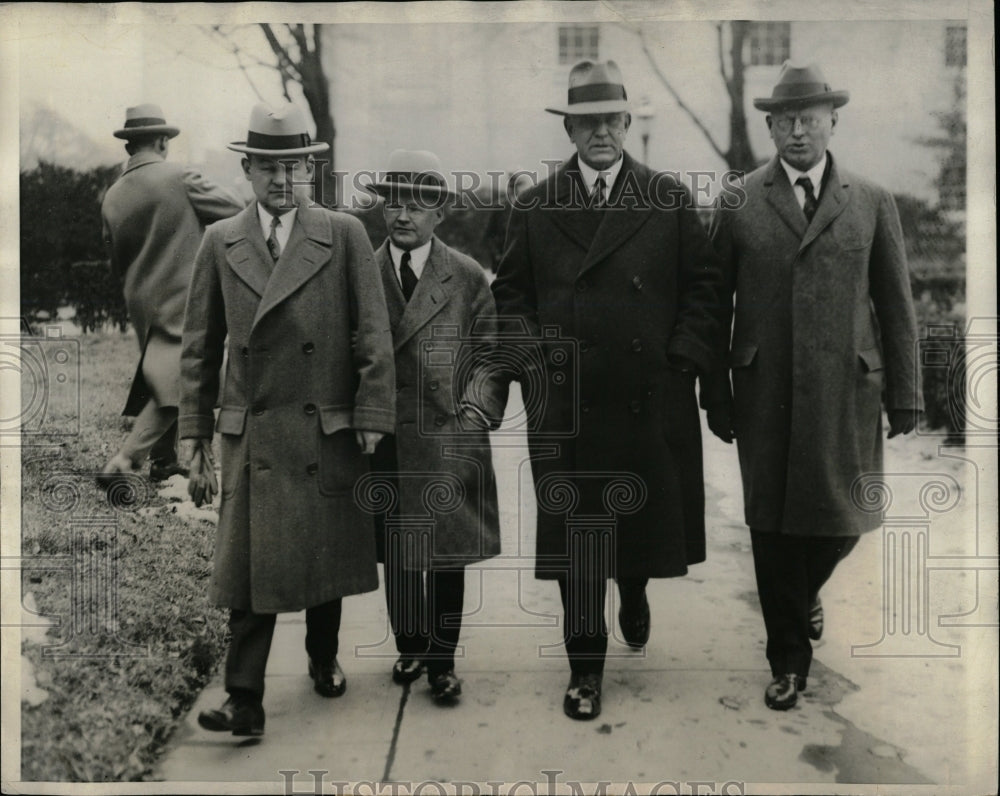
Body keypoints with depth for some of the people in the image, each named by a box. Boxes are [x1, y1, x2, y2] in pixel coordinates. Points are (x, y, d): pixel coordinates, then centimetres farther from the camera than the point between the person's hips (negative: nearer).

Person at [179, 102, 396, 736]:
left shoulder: (345, 235, 0)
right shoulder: (220, 243, 6)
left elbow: (373, 338, -3)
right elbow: (200, 349, 8)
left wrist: (371, 424, -8)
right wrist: (197, 440, 4)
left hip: (330, 433, 0)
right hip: (252, 438, 1)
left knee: (328, 558, 14)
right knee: (252, 567, -1)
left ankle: (325, 660, 38)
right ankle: (245, 702, 8)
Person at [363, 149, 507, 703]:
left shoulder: (468, 277, 3)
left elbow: (489, 353, 3)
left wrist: (476, 412, -9)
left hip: (450, 441, -1)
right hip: (384, 442, 1)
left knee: (448, 554, 5)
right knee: (396, 554, 12)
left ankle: (442, 661, 20)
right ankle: (410, 647, 32)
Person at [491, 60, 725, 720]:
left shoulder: (671, 200, 4)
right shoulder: (534, 208, 5)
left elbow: (703, 284, 5)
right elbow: (511, 294, 9)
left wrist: (684, 360, -4)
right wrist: (529, 361, -3)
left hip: (652, 400, 1)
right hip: (565, 401, 0)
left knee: (648, 516, 15)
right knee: (575, 534, 4)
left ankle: (634, 593, 49)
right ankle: (586, 667, 18)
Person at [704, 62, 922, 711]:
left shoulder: (873, 202, 6)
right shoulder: (738, 203, 2)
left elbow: (896, 307, 7)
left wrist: (905, 395, 4)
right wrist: (716, 394, 1)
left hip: (846, 392, 1)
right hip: (766, 395, -1)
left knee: (844, 519, 7)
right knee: (773, 525, 5)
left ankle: (806, 591, 43)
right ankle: (790, 660, 24)